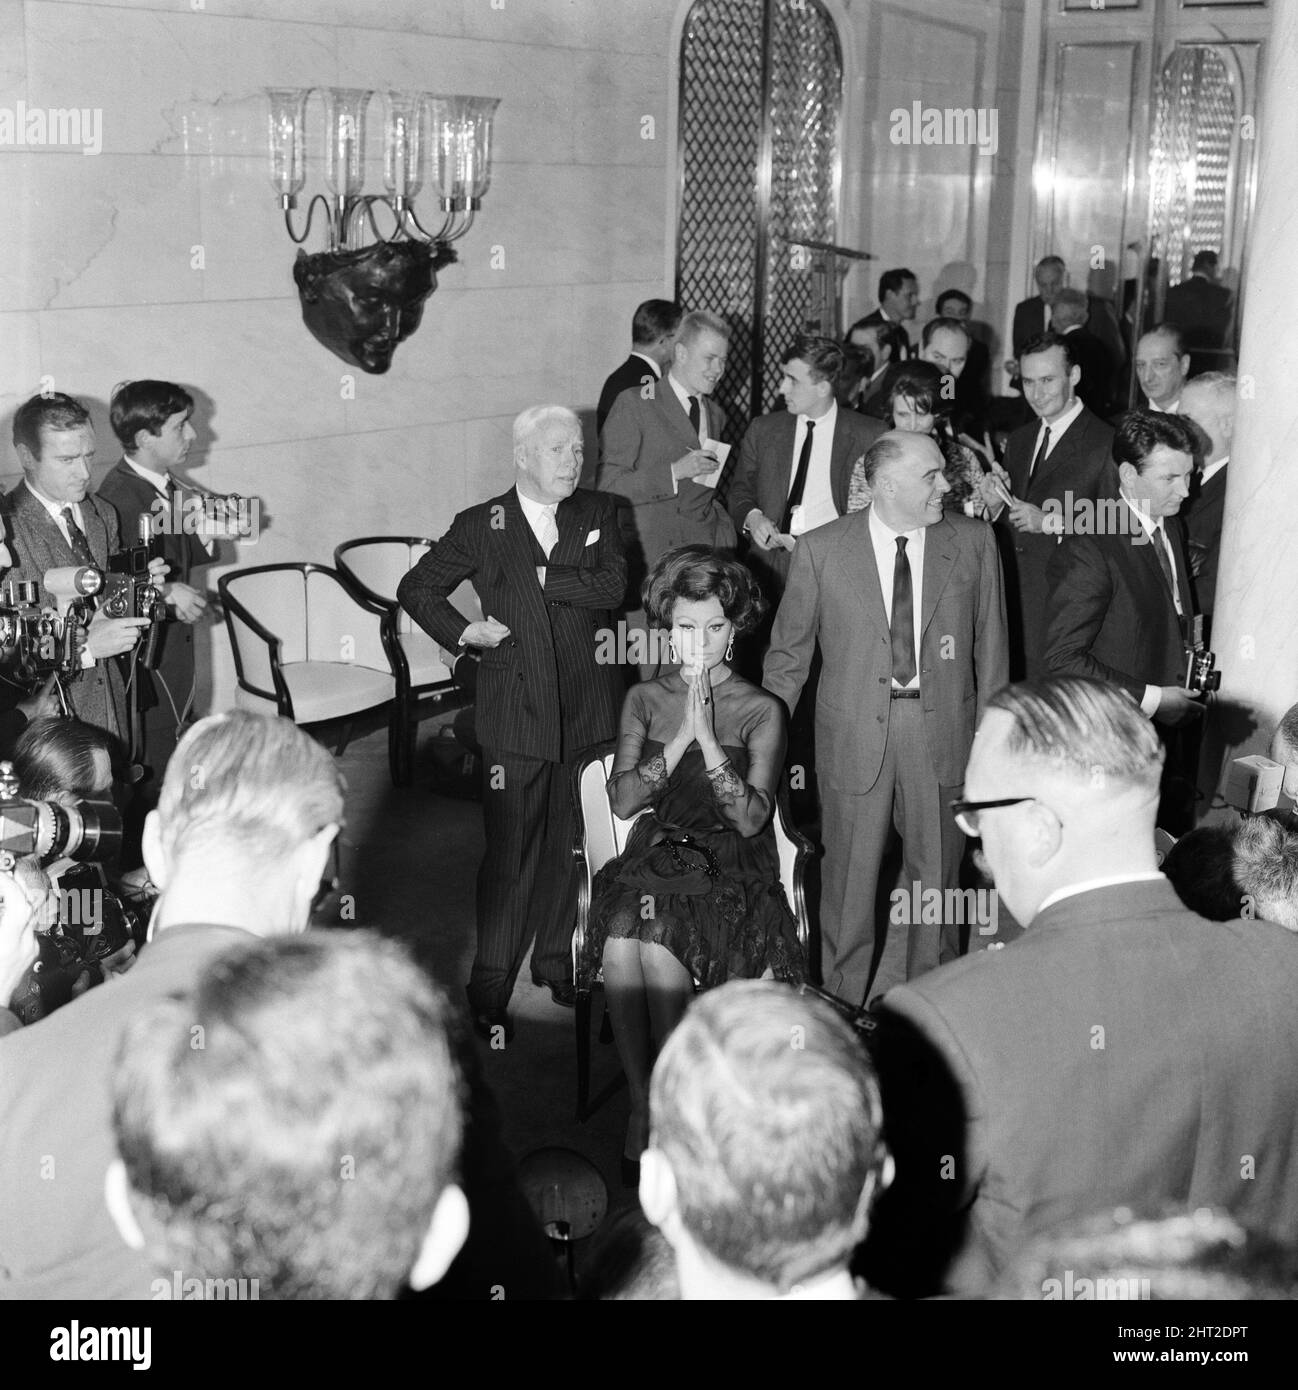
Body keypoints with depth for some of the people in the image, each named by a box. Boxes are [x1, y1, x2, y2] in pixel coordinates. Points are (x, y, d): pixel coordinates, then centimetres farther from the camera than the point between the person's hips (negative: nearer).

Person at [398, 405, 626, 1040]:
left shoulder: (598, 514, 8)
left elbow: (614, 585, -8)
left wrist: (544, 578, -11)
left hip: (588, 711, 3)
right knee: (509, 854, -2)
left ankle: (557, 963, 29)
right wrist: (461, 632, -4)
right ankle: (490, 990, 8)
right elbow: (415, 589, 9)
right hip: (516, 712, -3)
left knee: (572, 846, 11)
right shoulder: (481, 526, 2)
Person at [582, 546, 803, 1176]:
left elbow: (752, 818, -8)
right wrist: (680, 737, -9)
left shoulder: (761, 711, 5)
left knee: (656, 940, -32)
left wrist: (707, 736, -15)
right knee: (621, 939, -31)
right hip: (654, 852, 2)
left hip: (731, 870, -2)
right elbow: (623, 800, 2)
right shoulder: (645, 699, 13)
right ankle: (642, 1096, -18)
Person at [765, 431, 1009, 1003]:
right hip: (854, 734, -1)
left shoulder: (973, 541, 1)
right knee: (850, 876, 7)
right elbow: (788, 652, 3)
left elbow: (990, 645, 7)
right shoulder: (820, 550, -4)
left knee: (938, 873, 11)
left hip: (943, 728, 2)